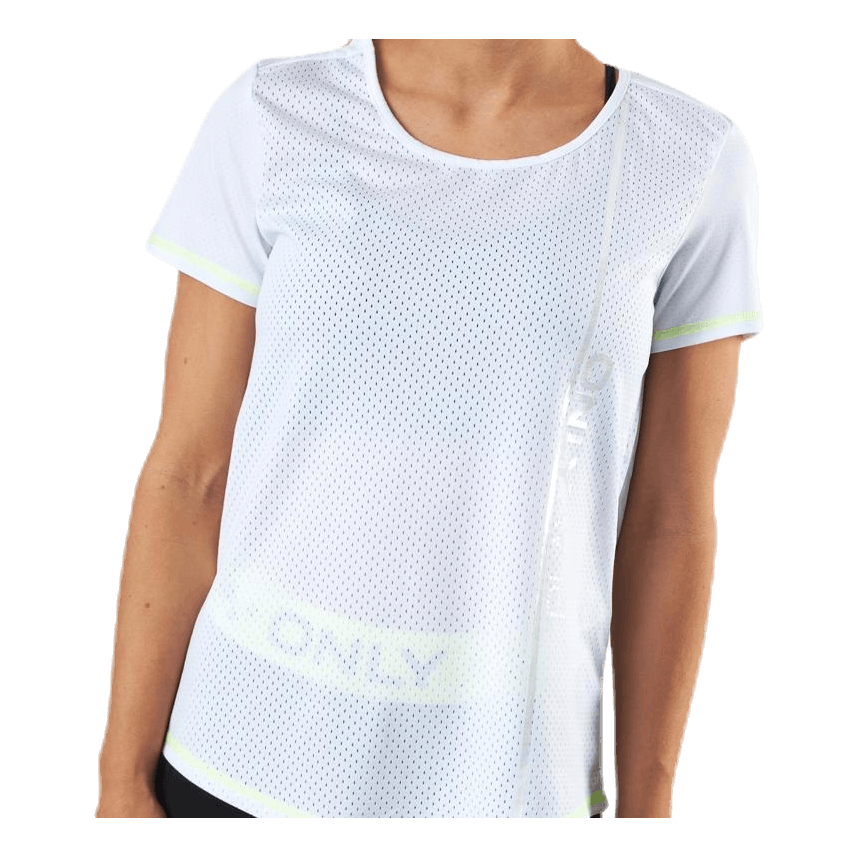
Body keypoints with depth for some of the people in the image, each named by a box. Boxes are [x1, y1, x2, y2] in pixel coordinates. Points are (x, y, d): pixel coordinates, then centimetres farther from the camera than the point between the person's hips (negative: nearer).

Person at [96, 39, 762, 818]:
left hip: (501, 779, 1)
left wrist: (646, 809, 3)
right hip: (247, 762, 0)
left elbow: (671, 516, -2)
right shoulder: (272, 122, -7)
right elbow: (187, 474, -5)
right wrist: (122, 782, -1)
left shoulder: (696, 161, -6)